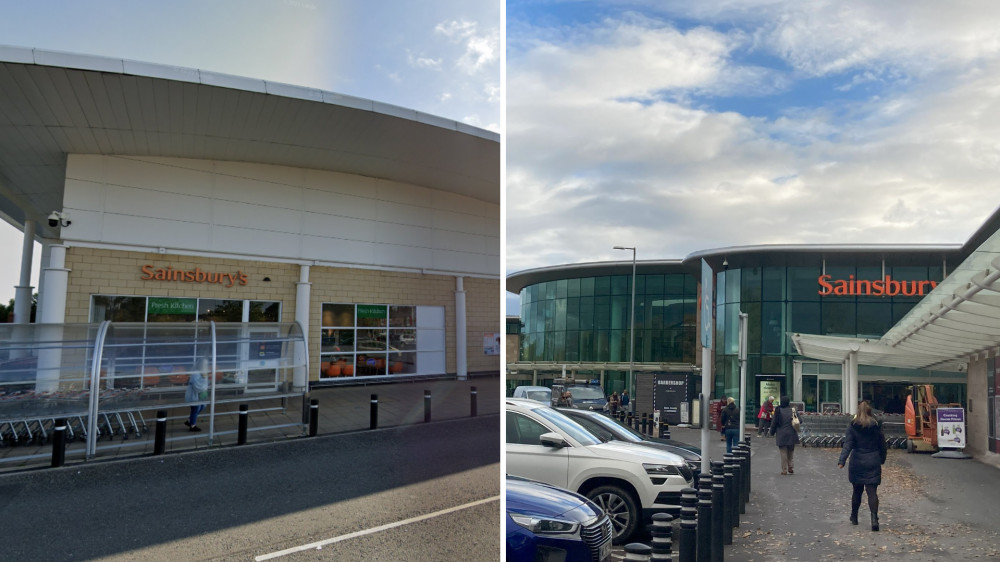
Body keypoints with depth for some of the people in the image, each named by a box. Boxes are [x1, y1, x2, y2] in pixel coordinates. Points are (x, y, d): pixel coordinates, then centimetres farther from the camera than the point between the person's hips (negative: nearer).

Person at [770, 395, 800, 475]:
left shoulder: (778, 411, -8)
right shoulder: (792, 410, -3)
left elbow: (774, 423, -4)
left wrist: (772, 432, 6)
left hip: (781, 435, -2)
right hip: (791, 435, 2)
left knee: (783, 453, 3)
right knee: (790, 452, 16)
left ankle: (784, 470, 4)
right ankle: (791, 468, 14)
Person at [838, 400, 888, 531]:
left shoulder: (852, 426, -6)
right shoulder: (876, 425, -1)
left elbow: (848, 444, -14)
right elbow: (882, 444, 7)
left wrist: (842, 461, -18)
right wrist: (882, 459, 21)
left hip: (857, 462, 0)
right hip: (873, 463, 0)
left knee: (857, 491, 14)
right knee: (872, 492, -1)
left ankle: (854, 517, 26)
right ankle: (874, 518, -17)